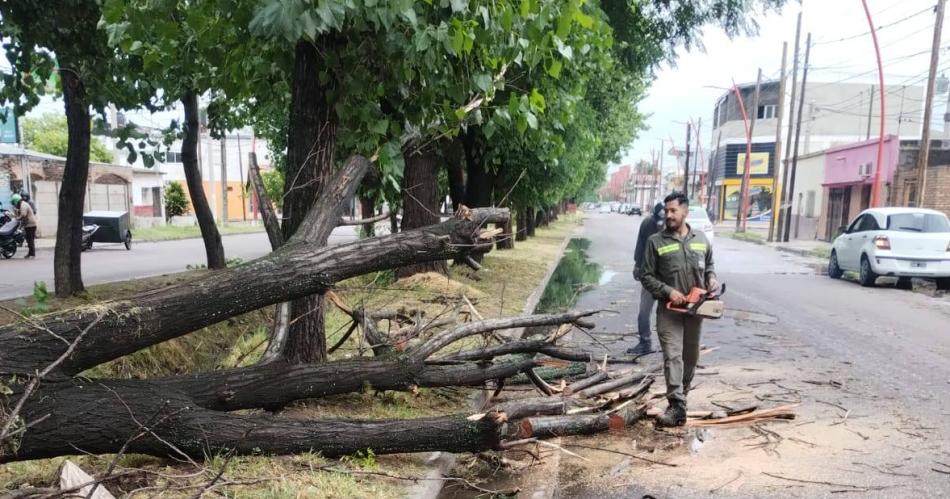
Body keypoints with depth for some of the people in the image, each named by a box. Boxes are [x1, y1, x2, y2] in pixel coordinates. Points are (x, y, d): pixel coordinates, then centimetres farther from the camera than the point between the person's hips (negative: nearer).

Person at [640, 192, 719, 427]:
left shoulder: (701, 239, 7)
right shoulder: (656, 241, -5)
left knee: (691, 356, 15)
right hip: (669, 309, -4)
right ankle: (677, 406, -14)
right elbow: (647, 276, -4)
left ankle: (682, 394, 33)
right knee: (673, 356, -12)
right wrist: (668, 291, -17)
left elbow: (709, 265, 20)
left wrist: (711, 279, -1)